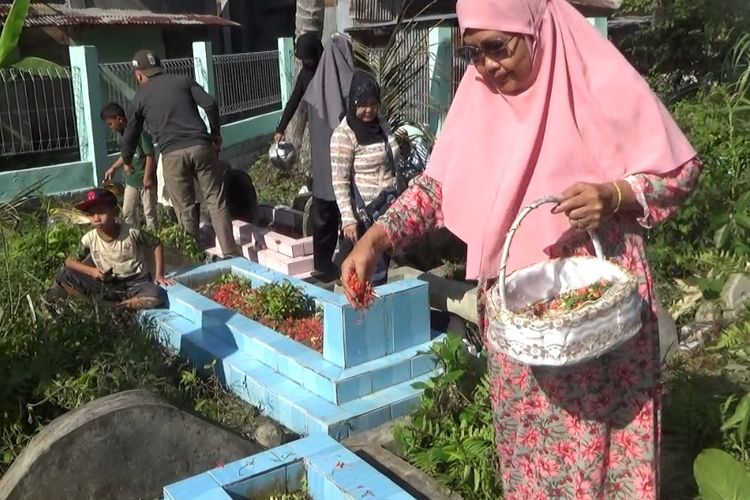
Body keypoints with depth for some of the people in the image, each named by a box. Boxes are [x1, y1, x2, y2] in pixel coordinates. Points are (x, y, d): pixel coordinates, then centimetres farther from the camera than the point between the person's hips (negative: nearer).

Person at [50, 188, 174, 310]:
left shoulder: (131, 233, -14)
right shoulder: (89, 239, -7)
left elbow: (157, 244, -1)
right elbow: (70, 261, 2)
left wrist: (158, 275, -6)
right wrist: (91, 270, -17)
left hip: (134, 281, -2)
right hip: (106, 284, 2)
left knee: (157, 296, -34)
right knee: (66, 274, -12)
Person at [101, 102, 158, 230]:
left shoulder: (139, 132, -19)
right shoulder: (119, 134, 5)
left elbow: (150, 155, -18)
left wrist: (147, 177, -18)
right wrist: (113, 168, 16)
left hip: (144, 178, -8)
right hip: (130, 180, 8)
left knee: (149, 211, 4)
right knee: (127, 212, 10)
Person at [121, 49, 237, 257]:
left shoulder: (140, 97, 14)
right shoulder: (183, 81, 15)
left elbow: (130, 135, 20)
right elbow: (210, 103, 1)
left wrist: (126, 161, 37)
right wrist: (216, 133, 14)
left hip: (172, 154, -1)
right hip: (200, 146, 1)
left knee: (186, 209, 7)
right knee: (216, 200, 5)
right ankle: (230, 253, 1)